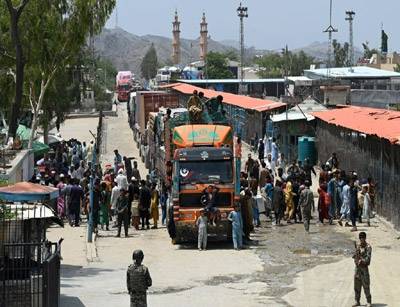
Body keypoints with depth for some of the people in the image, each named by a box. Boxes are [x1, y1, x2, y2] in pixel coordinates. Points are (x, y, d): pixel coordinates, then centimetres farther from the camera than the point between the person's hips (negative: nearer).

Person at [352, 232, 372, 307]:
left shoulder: (368, 247, -7)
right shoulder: (357, 246, 11)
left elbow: (368, 258, -16)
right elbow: (354, 256, 9)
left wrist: (362, 261, -31)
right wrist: (356, 251, -10)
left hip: (364, 268, -6)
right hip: (357, 267, 6)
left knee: (366, 286, -5)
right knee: (357, 286, 9)